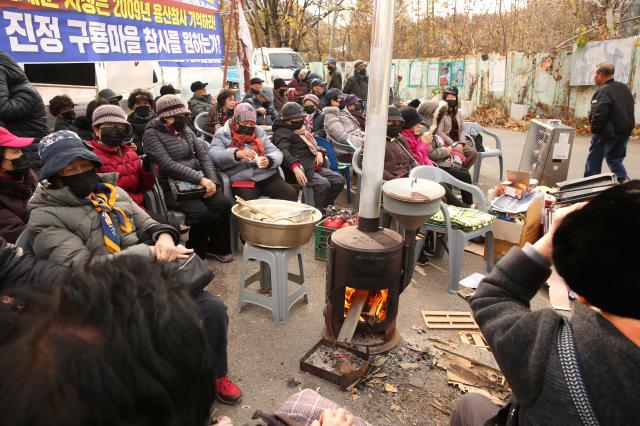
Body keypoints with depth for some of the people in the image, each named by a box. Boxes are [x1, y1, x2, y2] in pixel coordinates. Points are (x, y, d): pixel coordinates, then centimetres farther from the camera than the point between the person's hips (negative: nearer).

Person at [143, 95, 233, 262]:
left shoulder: (186, 130, 14)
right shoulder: (152, 134, -5)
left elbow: (203, 155, 8)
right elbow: (167, 164, -19)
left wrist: (212, 180, -10)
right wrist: (200, 178, -25)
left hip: (196, 182, 6)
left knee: (224, 204, -18)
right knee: (202, 213, -29)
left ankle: (217, 247, 5)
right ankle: (196, 255, -5)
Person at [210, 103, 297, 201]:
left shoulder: (259, 132, 18)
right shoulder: (222, 134, 8)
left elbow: (277, 154, 13)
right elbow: (214, 157, -8)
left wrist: (269, 160, -12)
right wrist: (237, 154, -25)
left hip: (267, 176, 4)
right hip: (242, 181, -3)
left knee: (291, 194, -18)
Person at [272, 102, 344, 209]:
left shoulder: (301, 130, 25)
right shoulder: (281, 133, -5)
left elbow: (313, 144, 31)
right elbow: (284, 152, -22)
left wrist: (319, 152, 6)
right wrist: (295, 168, -38)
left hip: (313, 166, 9)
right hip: (300, 169, -9)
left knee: (339, 180, -3)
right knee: (323, 183, -29)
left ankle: (324, 207, 4)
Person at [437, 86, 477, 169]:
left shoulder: (458, 113, 15)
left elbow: (462, 129, 12)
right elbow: (440, 132, -13)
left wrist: (461, 143, -7)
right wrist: (453, 144, -17)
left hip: (457, 143, 6)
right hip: (446, 143, -6)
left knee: (473, 152, -16)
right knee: (459, 153, -31)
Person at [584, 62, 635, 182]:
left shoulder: (603, 91, -18)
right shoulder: (624, 88, 11)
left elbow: (598, 114, -26)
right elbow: (629, 108, 18)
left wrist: (595, 129, -13)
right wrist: (626, 127, 21)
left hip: (607, 133, -8)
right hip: (624, 131, 8)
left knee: (594, 160, 5)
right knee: (615, 160, 16)